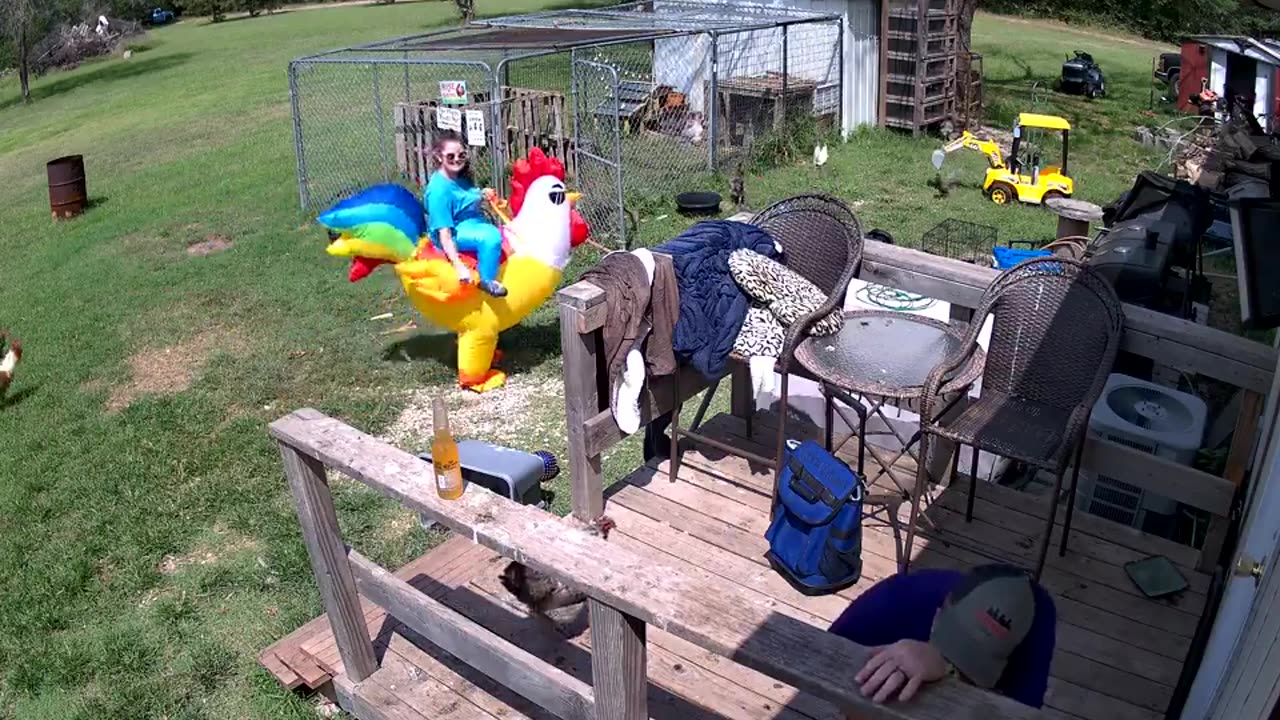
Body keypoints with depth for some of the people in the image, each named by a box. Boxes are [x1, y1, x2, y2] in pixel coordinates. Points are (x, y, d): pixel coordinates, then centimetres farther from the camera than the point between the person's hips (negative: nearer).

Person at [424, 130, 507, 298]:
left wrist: (481, 195, 7)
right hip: (454, 234, -10)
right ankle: (487, 280, -19)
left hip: (473, 224, 10)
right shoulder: (439, 190, -24)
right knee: (491, 237, -34)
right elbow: (444, 234, -27)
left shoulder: (462, 176, 2)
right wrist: (459, 267, -33)